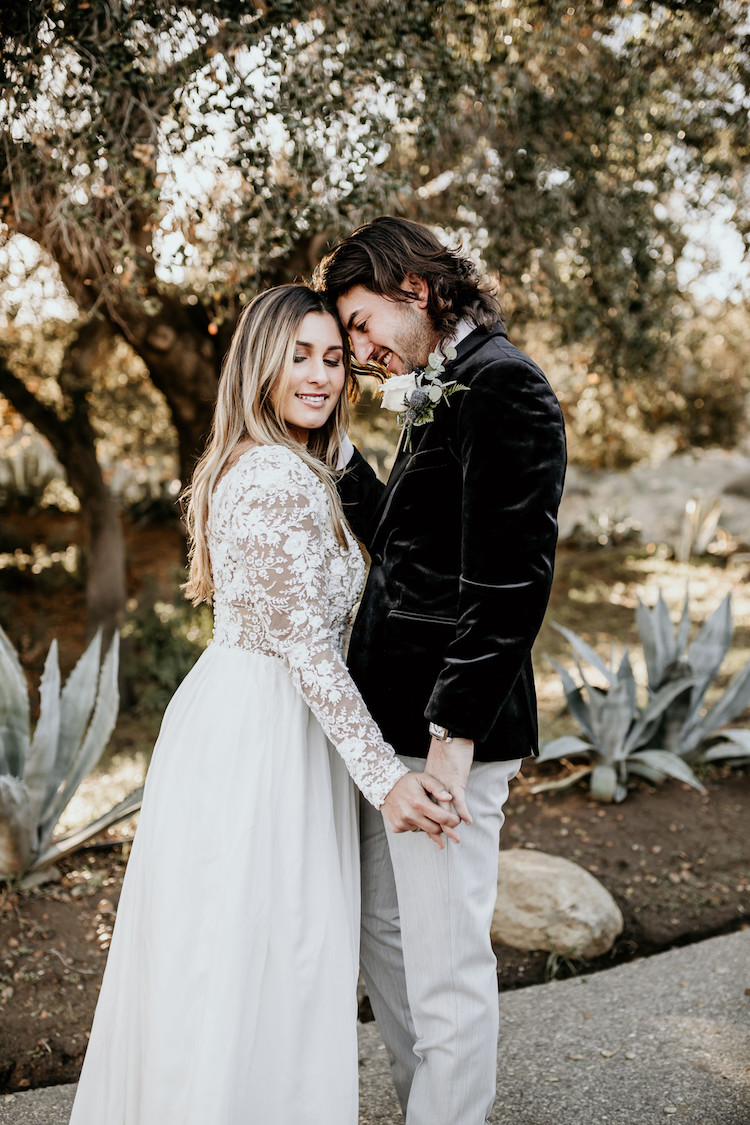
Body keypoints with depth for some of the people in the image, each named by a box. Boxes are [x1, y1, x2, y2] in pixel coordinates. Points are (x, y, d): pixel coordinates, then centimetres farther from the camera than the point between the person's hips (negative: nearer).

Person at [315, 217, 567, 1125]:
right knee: (383, 933, 19)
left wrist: (453, 736, -21)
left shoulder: (502, 385, -14)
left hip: (451, 725, -10)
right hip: (392, 720, 10)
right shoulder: (439, 394, 16)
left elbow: (510, 581, -20)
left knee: (445, 964, 1)